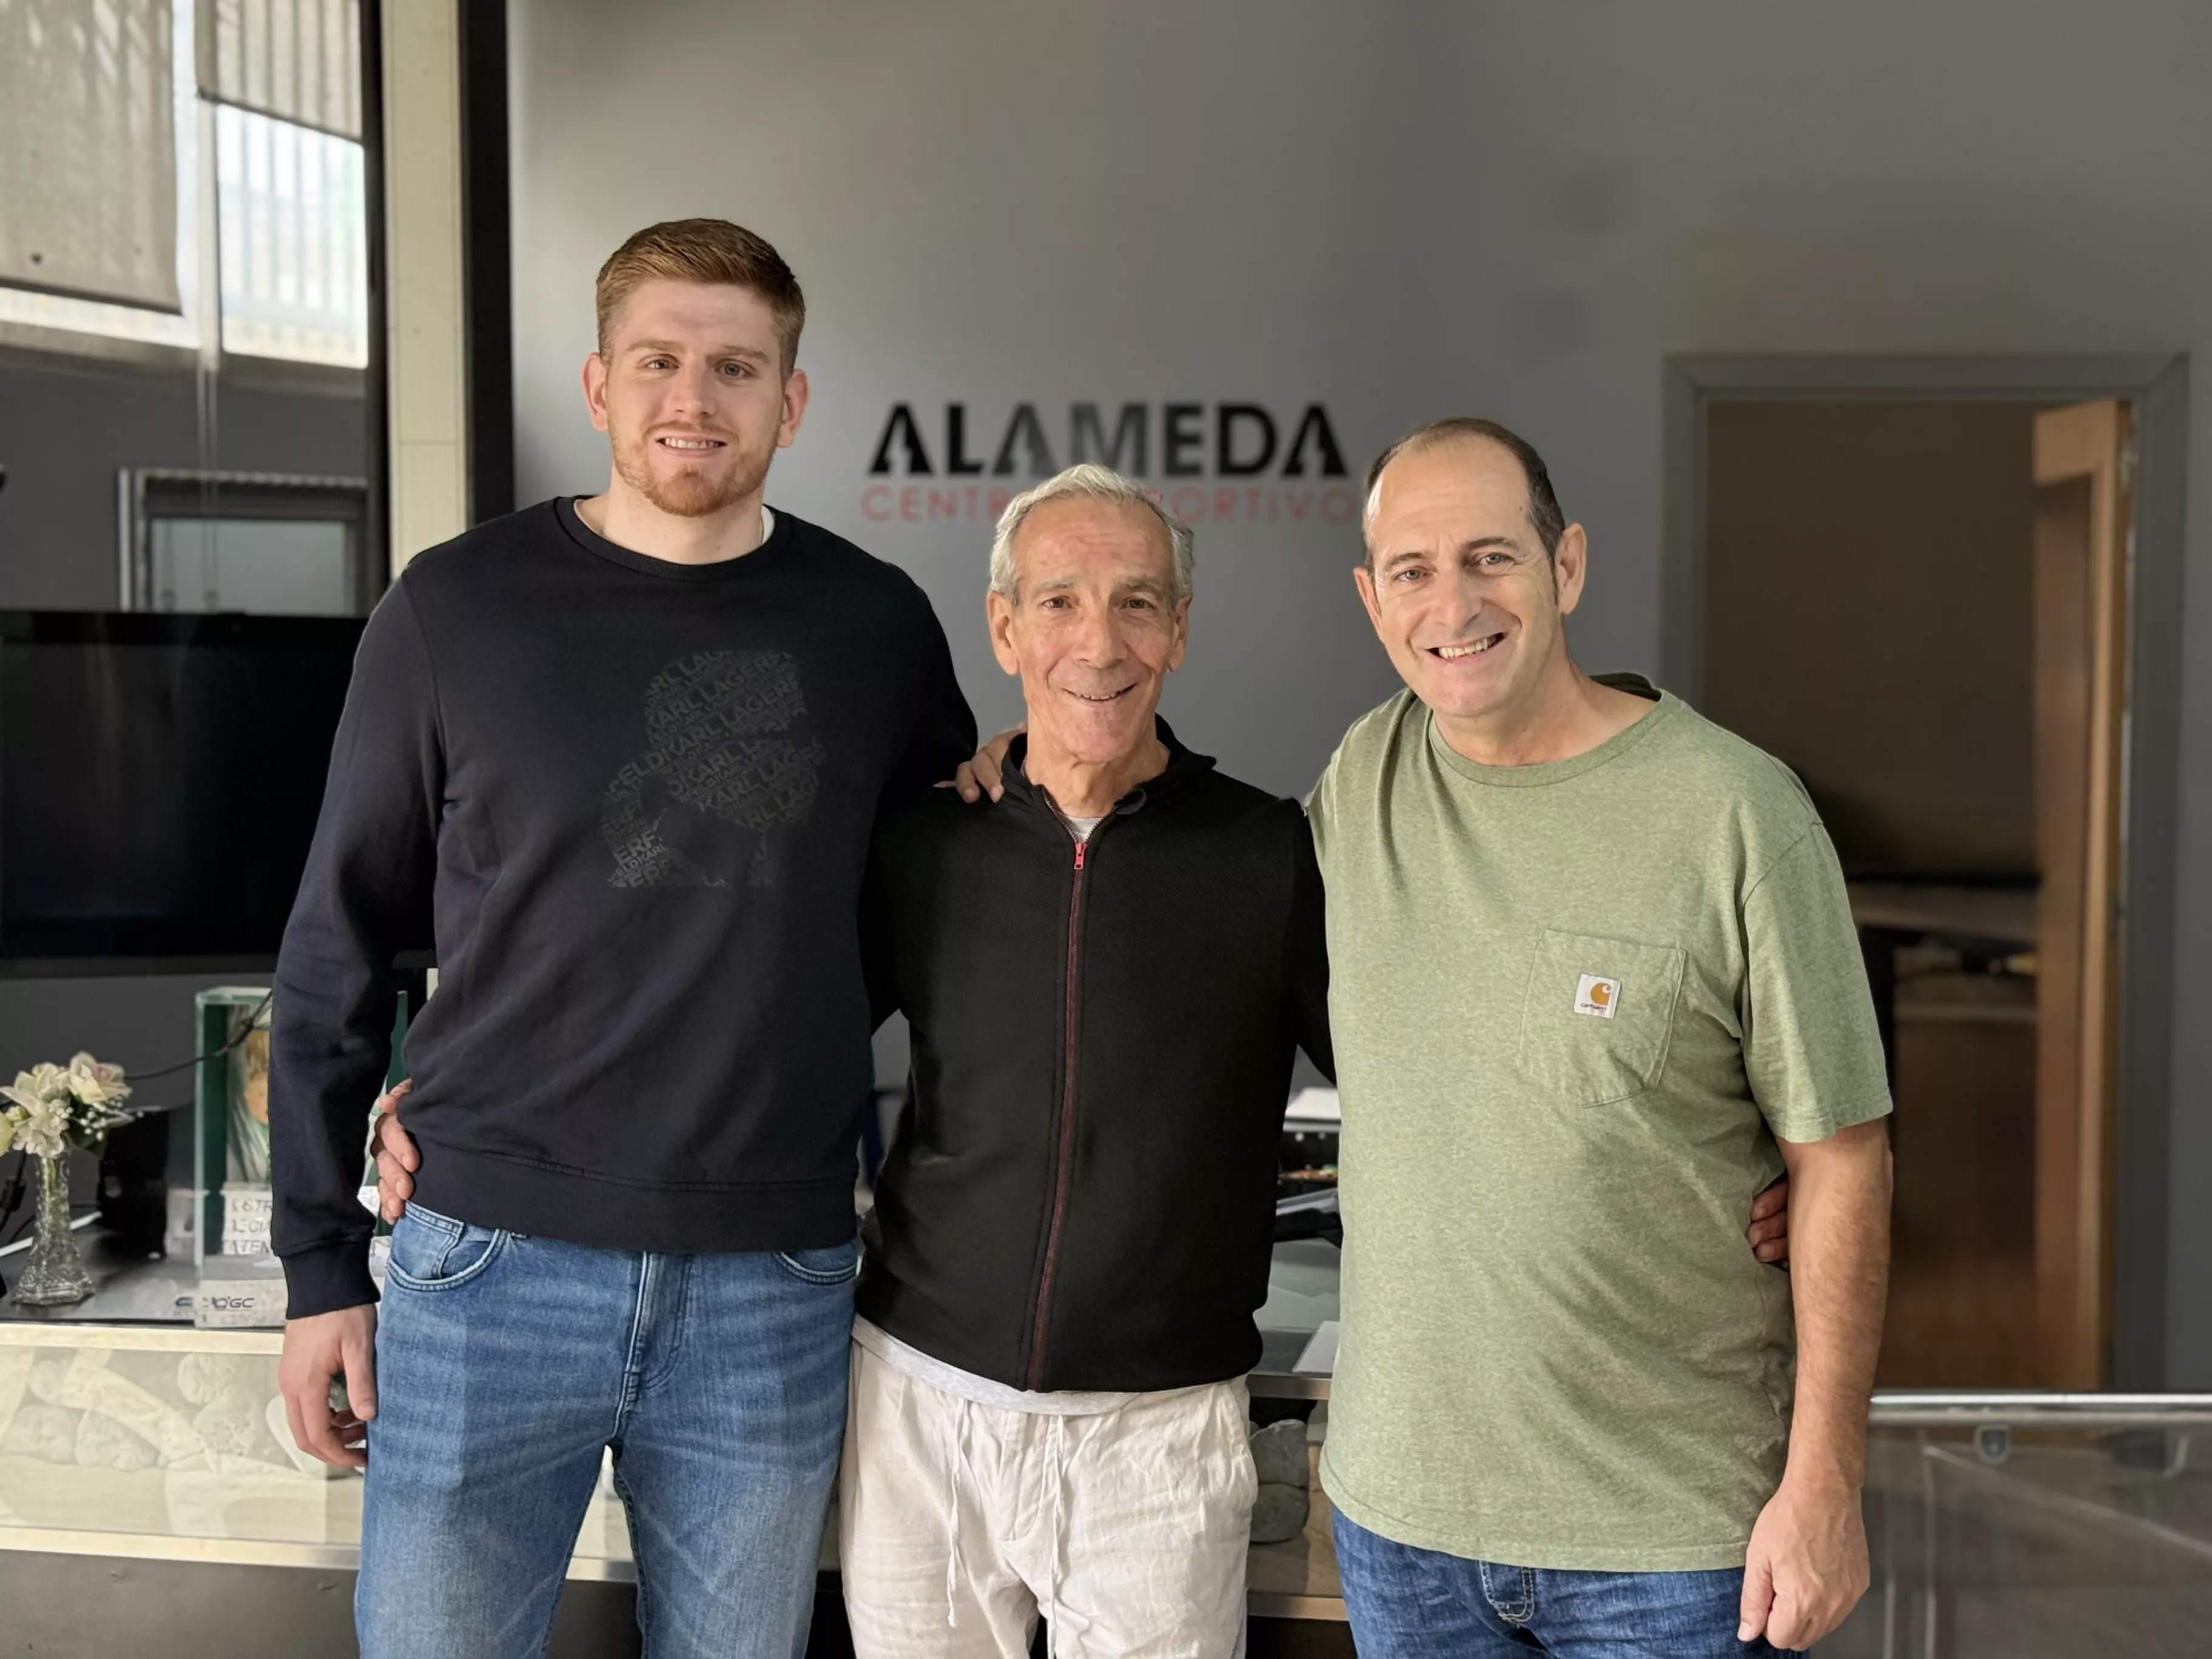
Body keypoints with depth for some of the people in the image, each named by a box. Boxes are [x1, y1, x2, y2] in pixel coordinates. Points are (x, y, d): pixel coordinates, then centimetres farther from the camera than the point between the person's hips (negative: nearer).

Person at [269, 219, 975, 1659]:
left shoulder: (875, 624, 2)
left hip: (774, 1290, 2)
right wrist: (323, 1266, 1)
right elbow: (337, 955, 2)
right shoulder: (457, 609, -2)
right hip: (493, 1267, -1)